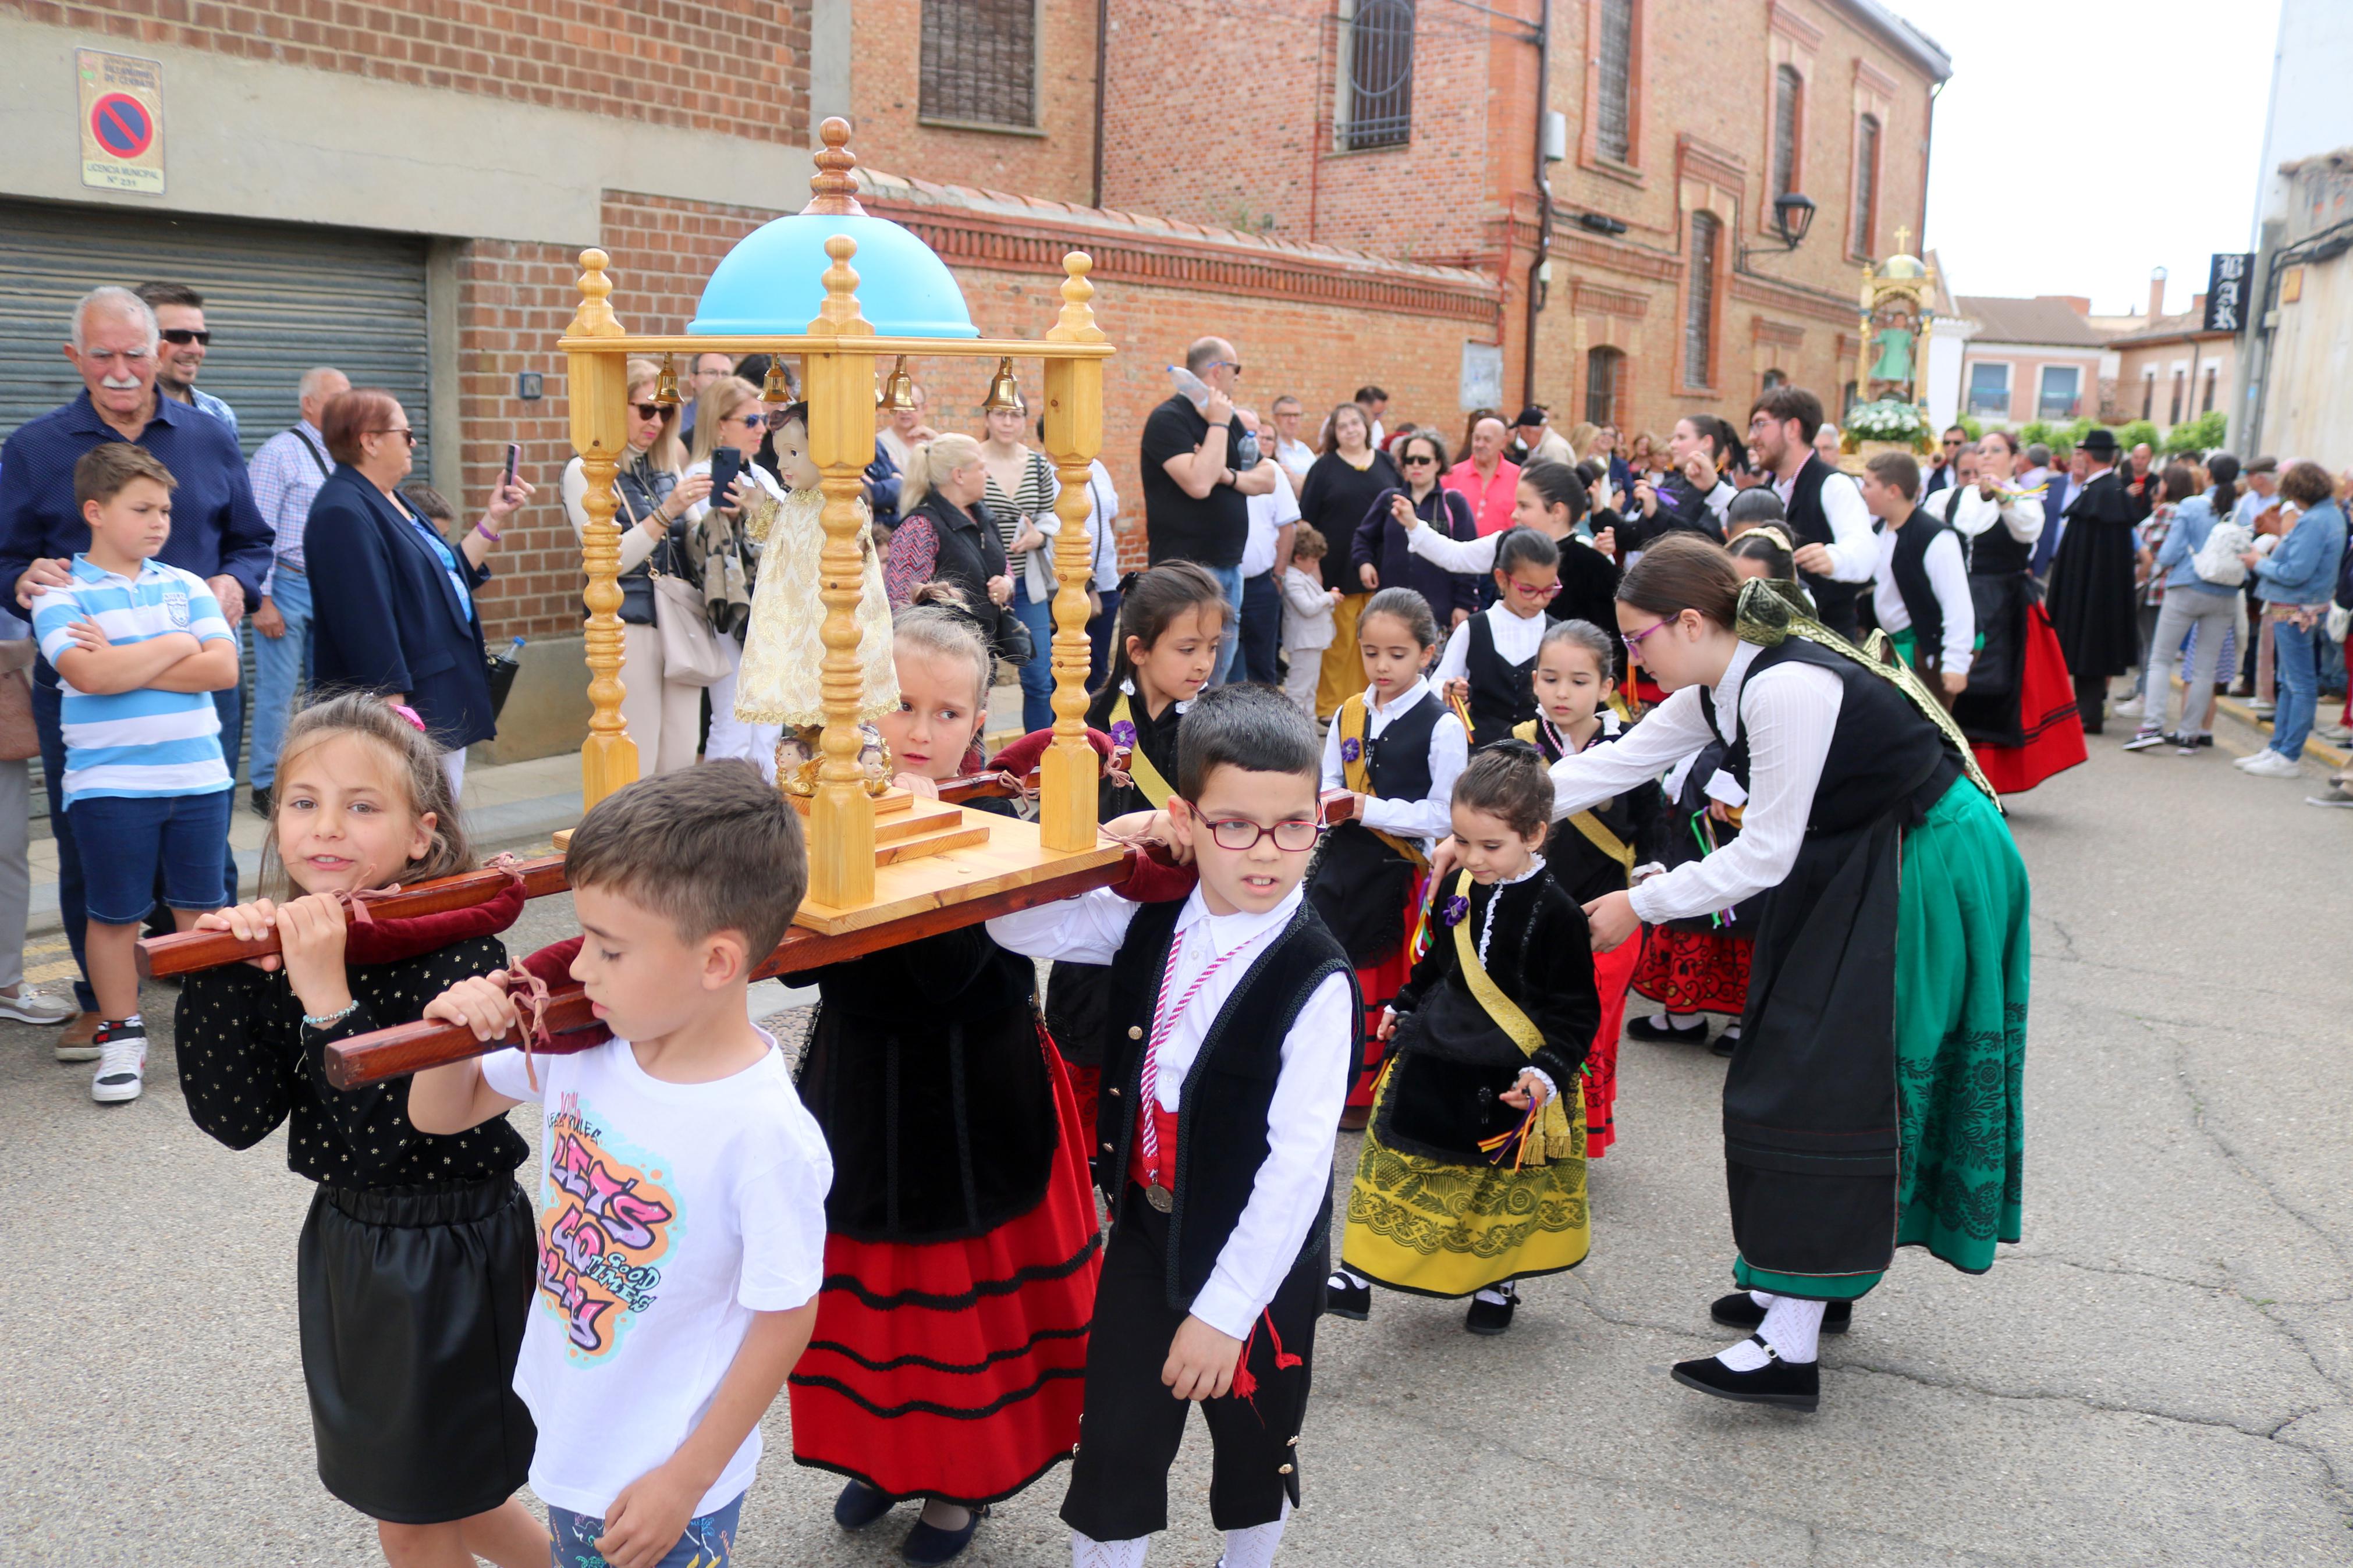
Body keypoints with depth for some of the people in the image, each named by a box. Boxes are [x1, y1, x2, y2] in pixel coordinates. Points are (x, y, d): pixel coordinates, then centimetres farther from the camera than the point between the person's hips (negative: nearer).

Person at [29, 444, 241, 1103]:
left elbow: (222, 668, -6)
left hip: (200, 777, 3)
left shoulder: (186, 587, 7)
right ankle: (121, 1039, 17)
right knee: (115, 913, 6)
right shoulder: (62, 594, -2)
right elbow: (89, 674, -19)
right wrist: (176, 645, -9)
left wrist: (124, 664, -11)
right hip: (109, 785, -3)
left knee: (200, 907, 9)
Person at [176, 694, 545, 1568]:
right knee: (445, 1495, 23)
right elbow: (237, 1120, -12)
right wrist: (215, 974, -20)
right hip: (345, 1240, 7)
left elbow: (399, 1137, -29)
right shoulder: (275, 948, -4)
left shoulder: (461, 950, -22)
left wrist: (328, 995, -35)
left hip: (455, 1254, -6)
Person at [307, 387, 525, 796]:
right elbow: (366, 623, -23)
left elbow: (448, 577, 21)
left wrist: (493, 519, 15)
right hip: (411, 708, -10)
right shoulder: (343, 513, -17)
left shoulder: (393, 502, 15)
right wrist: (395, 712, -25)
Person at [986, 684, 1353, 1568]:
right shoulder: (1154, 922, -7)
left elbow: (1298, 1162, -23)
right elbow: (1012, 923, 1)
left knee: (1256, 1443, 20)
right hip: (1146, 1229, 4)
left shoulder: (1315, 981, -24)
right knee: (1114, 1442, 15)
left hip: (1261, 1257, -4)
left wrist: (1225, 1308, -20)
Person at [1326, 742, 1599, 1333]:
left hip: (1510, 1084, -4)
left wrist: (1548, 1071, -23)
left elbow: (1577, 1011, -13)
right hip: (1433, 1064, 5)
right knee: (1396, 1172, 9)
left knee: (1506, 1193, 13)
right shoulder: (1465, 888, -2)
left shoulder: (1554, 912, -18)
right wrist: (1402, 1007, 22)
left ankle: (1498, 1284, 35)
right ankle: (1360, 1273, 21)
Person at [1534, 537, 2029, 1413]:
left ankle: (1789, 1348, -4)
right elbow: (1614, 764, 7)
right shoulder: (1716, 688, 2)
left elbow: (1764, 855, -23)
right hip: (1853, 869, 10)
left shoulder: (1786, 690, -27)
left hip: (1926, 874, -10)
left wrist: (1640, 905, -14)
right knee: (1802, 1072, 13)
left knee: (1829, 1087, -9)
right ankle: (1812, 1281, 28)